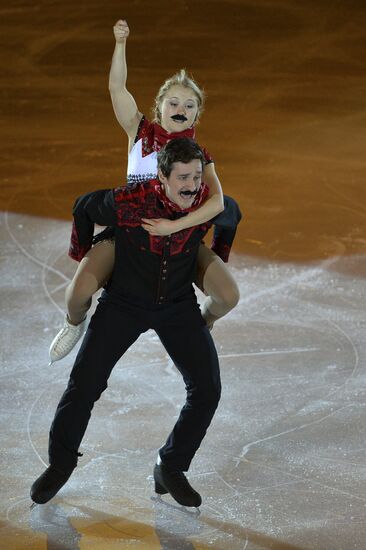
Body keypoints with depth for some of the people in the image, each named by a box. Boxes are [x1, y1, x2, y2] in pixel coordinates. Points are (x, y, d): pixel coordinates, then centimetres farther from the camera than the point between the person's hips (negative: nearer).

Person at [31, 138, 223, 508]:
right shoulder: (128, 203, -28)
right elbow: (84, 207, -5)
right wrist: (81, 253, 12)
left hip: (178, 306, 2)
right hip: (124, 301, -2)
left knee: (207, 390, -8)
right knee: (84, 385, -3)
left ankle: (170, 469, 11)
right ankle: (60, 464, 20)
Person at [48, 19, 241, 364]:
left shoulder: (199, 156, -3)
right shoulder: (140, 131, -1)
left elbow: (216, 201, -21)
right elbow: (116, 87, -15)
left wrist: (174, 226, -34)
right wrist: (120, 43, -29)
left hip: (178, 234, 1)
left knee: (228, 296, -18)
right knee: (80, 290, -25)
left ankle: (203, 323, 21)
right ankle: (75, 323, 15)